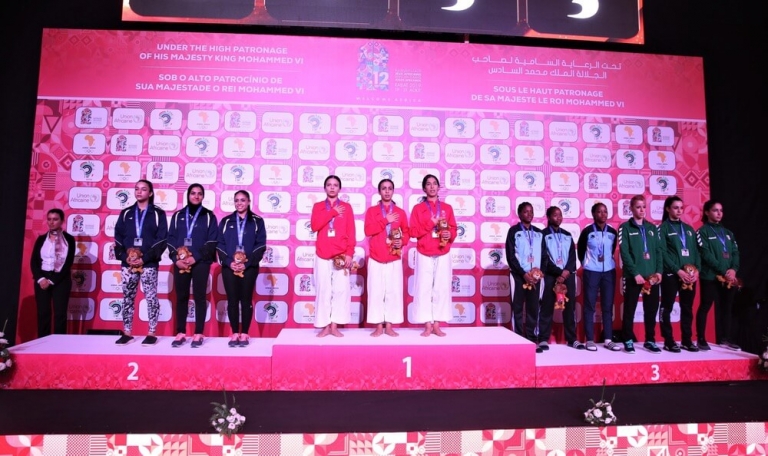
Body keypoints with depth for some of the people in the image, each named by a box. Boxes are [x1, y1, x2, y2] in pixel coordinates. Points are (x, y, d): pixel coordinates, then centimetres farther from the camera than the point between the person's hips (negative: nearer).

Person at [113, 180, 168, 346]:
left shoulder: (158, 213, 2)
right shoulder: (126, 213, 13)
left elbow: (161, 239, -5)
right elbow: (118, 237, 9)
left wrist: (145, 258, -13)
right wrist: (125, 257, -7)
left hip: (149, 264, -3)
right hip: (128, 263, 4)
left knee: (151, 298, -1)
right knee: (127, 298, 7)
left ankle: (151, 333, 5)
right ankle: (127, 333, 15)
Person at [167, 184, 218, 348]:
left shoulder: (209, 216, 4)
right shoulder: (178, 215, 12)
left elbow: (212, 242, -2)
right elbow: (171, 239, 8)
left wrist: (196, 257, -12)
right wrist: (176, 258, -7)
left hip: (201, 262, -2)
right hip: (180, 262, 3)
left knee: (199, 297, 0)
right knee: (181, 297, 5)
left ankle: (198, 334, 5)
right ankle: (181, 333, 12)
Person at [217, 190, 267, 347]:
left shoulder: (257, 221, 5)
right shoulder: (226, 222, 10)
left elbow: (260, 245, -2)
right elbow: (220, 244, 5)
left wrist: (247, 263, -11)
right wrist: (228, 262, -10)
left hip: (249, 267, -1)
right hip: (229, 267, 2)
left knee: (246, 300, 2)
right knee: (232, 300, 3)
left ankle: (244, 334, 9)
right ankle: (235, 334, 11)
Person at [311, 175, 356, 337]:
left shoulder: (346, 207, 8)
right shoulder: (318, 206, 10)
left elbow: (351, 232, 2)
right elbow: (314, 226, -8)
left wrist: (349, 253, -7)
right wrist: (333, 212, -8)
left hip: (342, 255, 0)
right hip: (322, 255, 1)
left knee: (341, 290, -3)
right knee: (323, 290, 0)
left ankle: (335, 326, 4)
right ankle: (325, 326, 7)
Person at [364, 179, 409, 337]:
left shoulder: (400, 212, 10)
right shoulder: (371, 211, 6)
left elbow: (407, 232, 10)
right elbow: (368, 230, -8)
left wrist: (402, 241, -10)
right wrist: (385, 220, -15)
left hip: (395, 259, 1)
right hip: (376, 258, -1)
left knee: (394, 292, -1)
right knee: (376, 292, -1)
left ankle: (389, 326, 9)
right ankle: (378, 326, 8)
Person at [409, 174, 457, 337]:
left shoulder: (447, 207, 11)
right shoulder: (418, 208, 5)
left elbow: (454, 229, 11)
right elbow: (413, 231, -3)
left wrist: (450, 235, -11)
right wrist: (431, 223, -12)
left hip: (443, 254, 2)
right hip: (424, 254, -2)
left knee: (441, 288, 0)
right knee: (424, 289, -3)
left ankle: (437, 325, 8)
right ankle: (427, 325, 4)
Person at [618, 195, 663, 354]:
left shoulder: (652, 228, 13)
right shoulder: (625, 227, -1)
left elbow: (659, 250, 10)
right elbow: (624, 252, -9)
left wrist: (659, 271, -2)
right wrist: (635, 273, -15)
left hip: (652, 276, 4)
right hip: (633, 276, -4)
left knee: (651, 309, 9)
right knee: (629, 309, 2)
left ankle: (650, 340, 20)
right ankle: (628, 340, 11)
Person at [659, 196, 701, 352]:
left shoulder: (688, 229, 16)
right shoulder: (663, 228, -1)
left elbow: (695, 251, 13)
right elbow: (663, 253, -9)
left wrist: (697, 269, -2)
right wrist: (678, 270, -15)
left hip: (690, 274, 6)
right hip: (670, 274, -5)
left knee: (687, 308, 9)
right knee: (667, 308, -1)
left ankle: (687, 340, 18)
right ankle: (668, 341, 4)